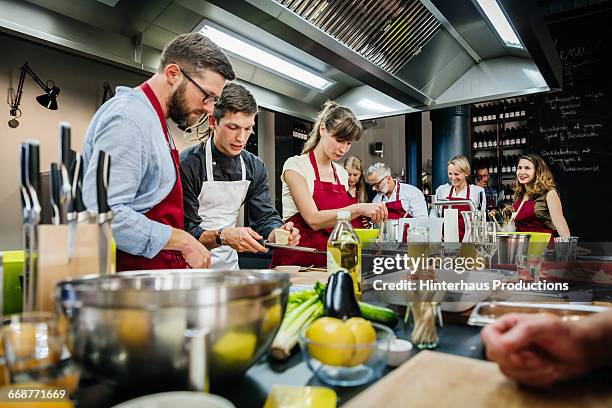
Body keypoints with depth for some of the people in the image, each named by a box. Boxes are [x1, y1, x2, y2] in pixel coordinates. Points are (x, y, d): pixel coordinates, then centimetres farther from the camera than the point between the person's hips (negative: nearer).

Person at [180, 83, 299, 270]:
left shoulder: (255, 167, 1)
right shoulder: (188, 164, -16)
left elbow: (265, 217, 1)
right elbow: (186, 230, -17)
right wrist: (222, 236, -35)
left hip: (228, 262, 5)